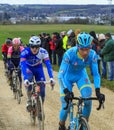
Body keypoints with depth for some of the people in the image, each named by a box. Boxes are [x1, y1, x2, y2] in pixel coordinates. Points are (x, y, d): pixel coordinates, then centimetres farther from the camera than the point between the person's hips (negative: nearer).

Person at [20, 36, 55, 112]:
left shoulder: (43, 52, -28)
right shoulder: (25, 52, -32)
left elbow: (48, 64, -34)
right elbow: (23, 65, -42)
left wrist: (51, 78, -47)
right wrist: (25, 79, -56)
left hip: (38, 68, 2)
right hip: (28, 68, -2)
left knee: (42, 90, -11)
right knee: (29, 79, -35)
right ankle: (29, 101, -16)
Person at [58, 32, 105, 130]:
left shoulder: (92, 55, -28)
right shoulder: (70, 54, -36)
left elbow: (96, 74, -22)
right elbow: (61, 74, -36)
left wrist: (98, 91, -34)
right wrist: (66, 91, -47)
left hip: (81, 75, 2)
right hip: (68, 76, -2)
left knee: (88, 100, -20)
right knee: (66, 105, -7)